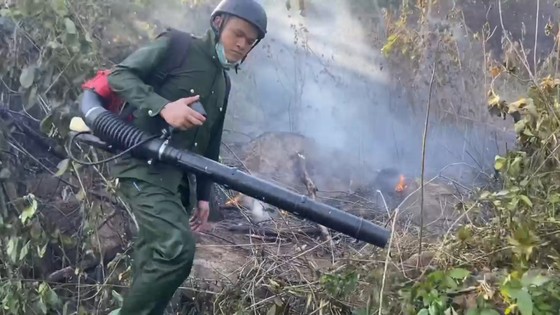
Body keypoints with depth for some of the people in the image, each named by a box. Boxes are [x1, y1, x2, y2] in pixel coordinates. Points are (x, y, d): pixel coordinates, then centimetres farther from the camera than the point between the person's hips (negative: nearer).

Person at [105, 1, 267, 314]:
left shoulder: (223, 83, 20)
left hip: (180, 178, 8)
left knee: (153, 258, 9)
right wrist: (163, 106, -23)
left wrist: (203, 195, 17)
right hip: (144, 168, -8)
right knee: (177, 248, -23)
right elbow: (119, 75, -9)